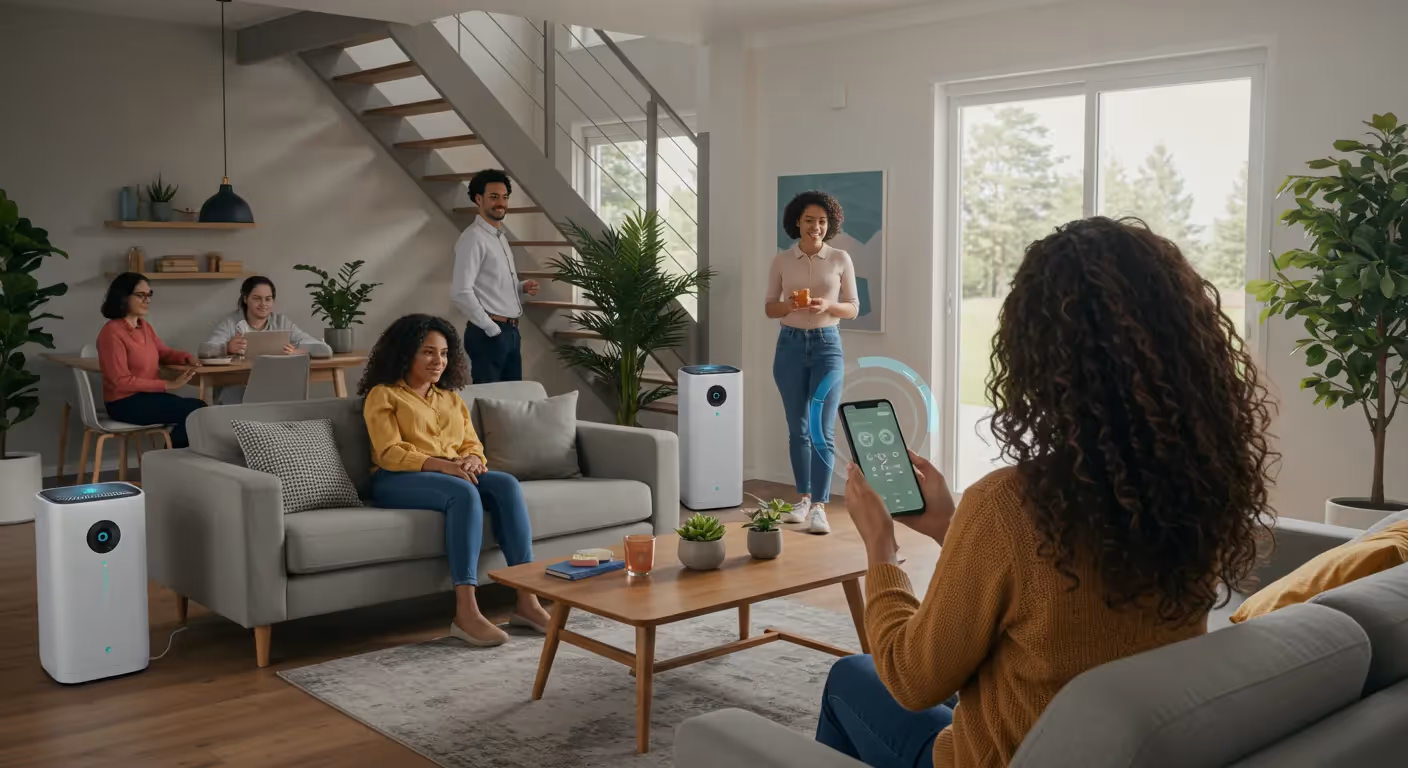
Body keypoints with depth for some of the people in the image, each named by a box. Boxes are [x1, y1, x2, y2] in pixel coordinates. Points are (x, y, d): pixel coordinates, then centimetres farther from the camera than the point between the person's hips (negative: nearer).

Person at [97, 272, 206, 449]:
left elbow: (163, 353, 26)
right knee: (195, 411, -20)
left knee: (200, 410, -14)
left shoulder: (145, 327, 9)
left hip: (148, 395, 8)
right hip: (126, 403, -8)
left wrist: (186, 357, 2)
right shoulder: (112, 332, -16)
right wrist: (168, 384, -21)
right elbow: (122, 382, -19)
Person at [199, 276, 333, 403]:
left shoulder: (283, 323, 7)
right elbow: (204, 350, -15)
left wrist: (297, 352, -23)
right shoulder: (230, 322, 4)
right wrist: (227, 348, -36)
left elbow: (326, 350, -3)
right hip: (235, 399, -1)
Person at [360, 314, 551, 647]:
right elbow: (390, 453, -8)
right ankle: (466, 612, -42)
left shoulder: (452, 398, 25)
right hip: (398, 480, -5)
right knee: (463, 493, -37)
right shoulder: (382, 395, 6)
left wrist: (472, 461, -11)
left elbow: (473, 445, 15)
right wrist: (439, 464, -23)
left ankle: (526, 600, -31)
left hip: (456, 475, 5)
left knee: (506, 484, -26)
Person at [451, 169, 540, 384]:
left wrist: (522, 287, 6)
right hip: (488, 334, -9)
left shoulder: (501, 237, 16)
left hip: (511, 331, 9)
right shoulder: (473, 238, -13)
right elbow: (461, 292, -21)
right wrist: (491, 329, -18)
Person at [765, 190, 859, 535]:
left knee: (822, 429, -9)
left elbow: (853, 309, 3)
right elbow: (770, 309, 6)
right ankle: (804, 498, 21)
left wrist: (828, 306, -17)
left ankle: (819, 506, -9)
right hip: (790, 345, 2)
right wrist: (789, 304, -16)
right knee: (798, 428, 8)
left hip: (827, 345, -2)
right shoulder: (781, 260, 3)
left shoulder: (841, 259, 1)